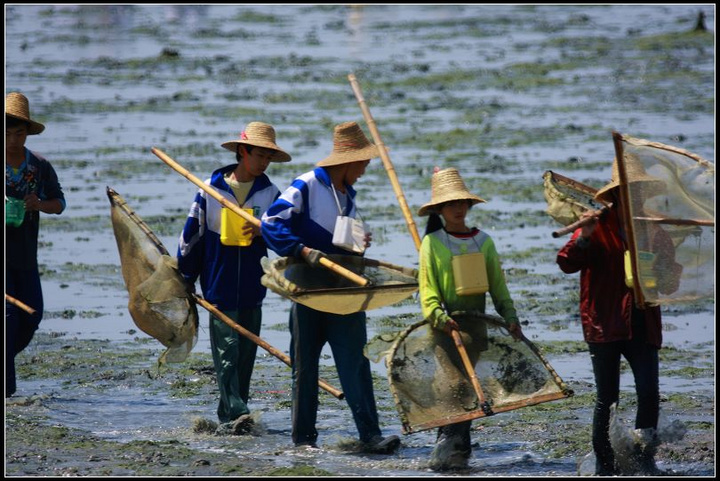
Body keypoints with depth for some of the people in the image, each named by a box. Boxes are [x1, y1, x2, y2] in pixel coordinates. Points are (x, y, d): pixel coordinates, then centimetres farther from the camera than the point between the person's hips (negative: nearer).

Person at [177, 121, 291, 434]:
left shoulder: (270, 193, 7)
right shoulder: (212, 189, 0)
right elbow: (192, 234, 6)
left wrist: (264, 232, -17)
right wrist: (186, 278, 8)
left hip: (252, 290, 3)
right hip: (220, 287, -3)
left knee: (245, 356, 7)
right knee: (226, 353, -12)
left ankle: (228, 419, 14)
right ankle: (235, 413, -19)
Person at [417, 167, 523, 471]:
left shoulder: (483, 241, 11)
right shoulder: (432, 242, 0)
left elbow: (498, 285, 12)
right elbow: (428, 288, -6)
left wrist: (510, 317, 0)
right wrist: (438, 317, -22)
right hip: (446, 326, -4)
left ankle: (452, 447, 3)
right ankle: (455, 448, -11)